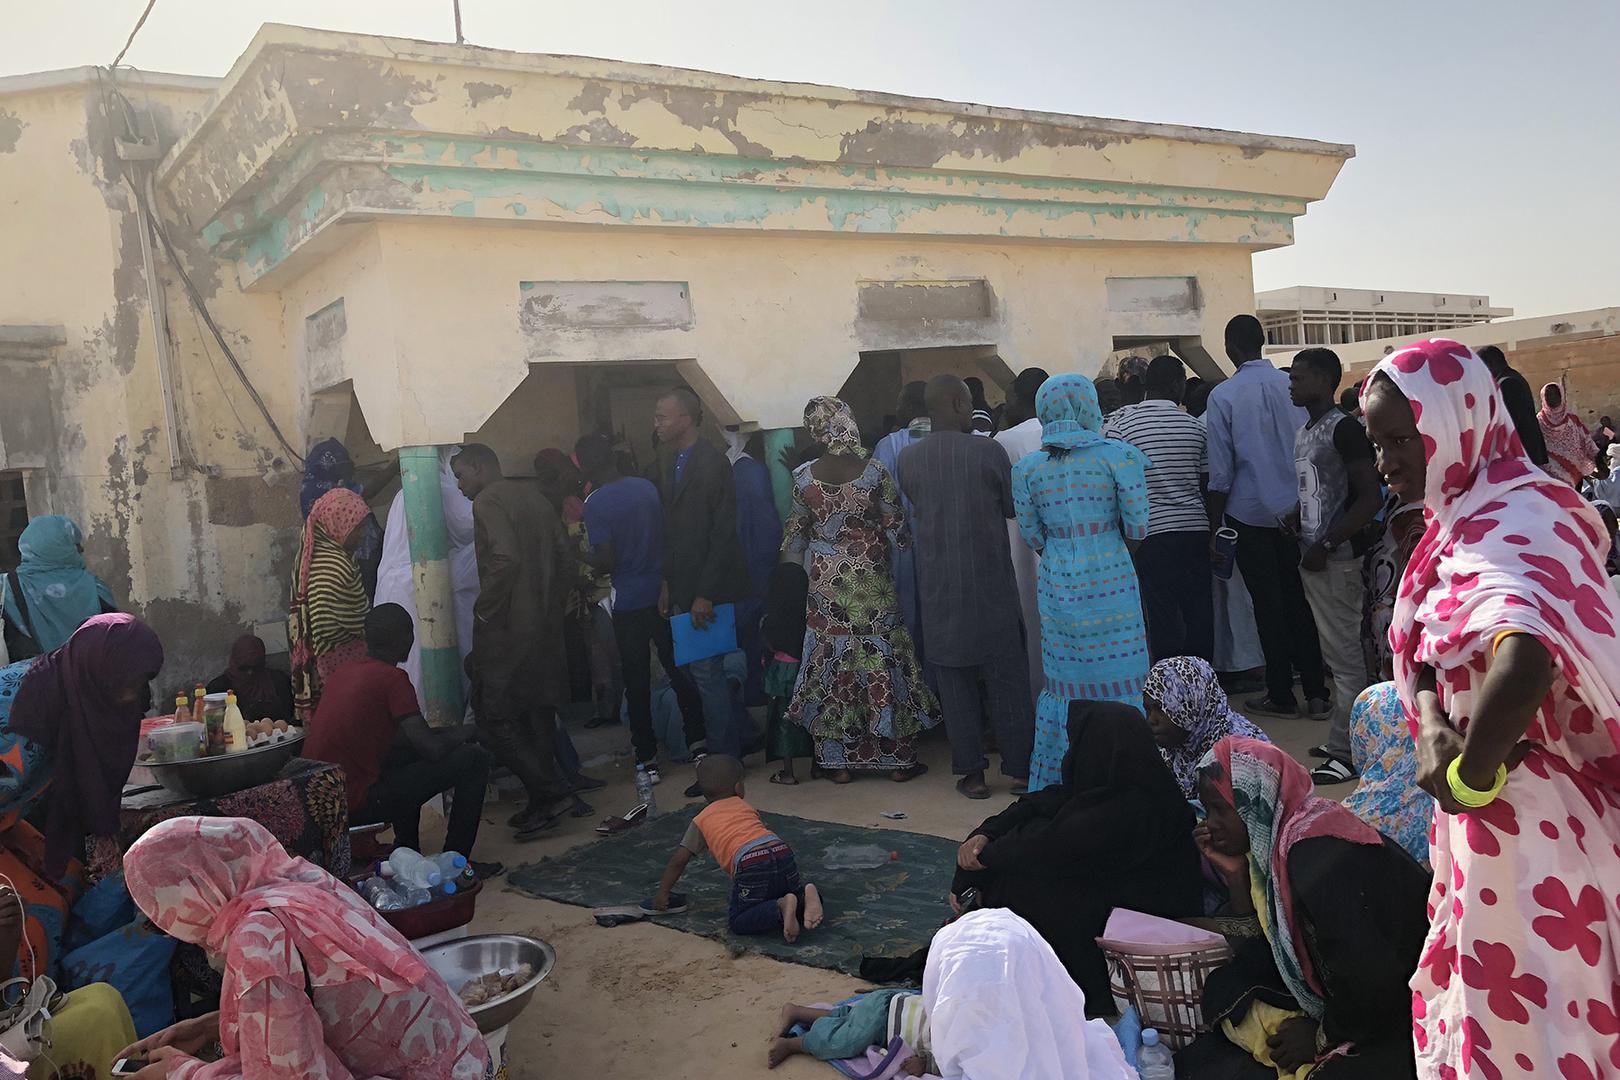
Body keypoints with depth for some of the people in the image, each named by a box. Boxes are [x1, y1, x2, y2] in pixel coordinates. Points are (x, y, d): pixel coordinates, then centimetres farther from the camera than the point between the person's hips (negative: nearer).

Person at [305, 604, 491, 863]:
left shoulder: (343, 672, 12)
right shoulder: (392, 677, -13)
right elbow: (433, 749, -17)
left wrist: (448, 734, 24)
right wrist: (466, 732, 4)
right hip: (356, 803, -9)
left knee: (411, 748, 32)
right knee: (474, 758, -6)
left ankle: (408, 851, 35)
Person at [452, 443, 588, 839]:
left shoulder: (488, 500, -10)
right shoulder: (533, 495, 15)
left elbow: (505, 558, -25)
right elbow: (565, 557, 14)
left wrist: (484, 609, -14)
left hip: (508, 630, -9)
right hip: (546, 625, 9)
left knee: (496, 720, -3)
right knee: (538, 714, 14)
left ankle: (552, 792, -6)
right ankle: (544, 802, 20)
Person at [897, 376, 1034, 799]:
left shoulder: (908, 459, -2)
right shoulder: (988, 451, -10)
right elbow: (1013, 506, 0)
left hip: (939, 586, 2)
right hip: (991, 581, -2)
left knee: (954, 678, 10)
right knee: (1007, 674, 9)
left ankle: (971, 772, 13)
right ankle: (1019, 767, 15)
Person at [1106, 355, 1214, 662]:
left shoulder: (1120, 422, -4)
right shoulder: (1195, 425, 5)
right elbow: (1206, 481, 8)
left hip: (1149, 530, -3)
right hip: (1194, 527, 3)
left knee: (1162, 614, 1)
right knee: (1199, 611, 9)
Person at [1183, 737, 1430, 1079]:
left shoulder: (1319, 857, -27)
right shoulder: (1275, 838, 2)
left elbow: (1373, 981, -29)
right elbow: (1271, 943, 8)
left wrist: (1324, 1037, -13)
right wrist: (1234, 873, -6)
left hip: (1395, 1023, -9)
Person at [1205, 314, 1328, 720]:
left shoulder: (1223, 396, -9)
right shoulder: (1292, 385, 0)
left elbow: (1221, 472, -8)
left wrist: (1215, 528, -2)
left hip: (1250, 514, -3)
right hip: (1295, 510, 3)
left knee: (1268, 606, 5)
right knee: (1300, 601, 11)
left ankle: (1281, 696, 12)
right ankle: (1316, 693, 14)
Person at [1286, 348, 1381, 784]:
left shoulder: (1344, 428, -12)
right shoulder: (1304, 433, 15)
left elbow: (1370, 498, -16)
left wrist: (1326, 544, -17)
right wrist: (1295, 517, 6)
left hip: (1338, 560, -9)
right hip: (1313, 559, 9)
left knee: (1345, 656, -2)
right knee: (1336, 654, 14)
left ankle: (1348, 751, 4)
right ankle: (1342, 738, 22)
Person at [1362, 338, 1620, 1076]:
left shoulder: (1508, 525, -25)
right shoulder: (1466, 513, 6)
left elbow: (1526, 660, -44)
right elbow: (1418, 644, 9)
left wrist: (1468, 777, -30)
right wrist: (1433, 727, -10)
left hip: (1526, 818, -9)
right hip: (1497, 814, 9)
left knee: (1523, 1020, 7)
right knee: (1481, 993, 24)